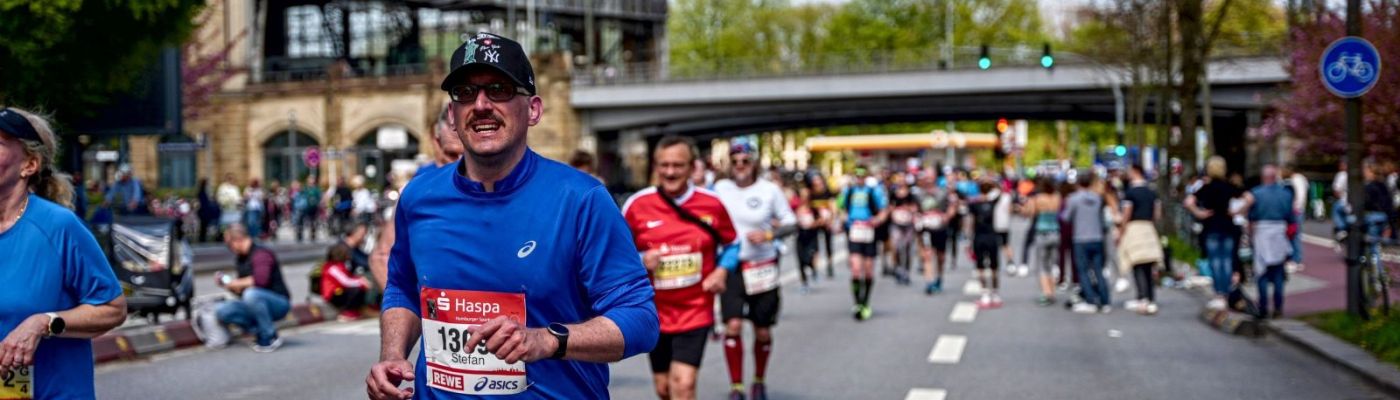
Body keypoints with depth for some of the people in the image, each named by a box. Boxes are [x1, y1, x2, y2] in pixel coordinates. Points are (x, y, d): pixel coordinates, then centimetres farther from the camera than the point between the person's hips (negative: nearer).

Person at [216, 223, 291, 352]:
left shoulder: (260, 254, -15)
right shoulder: (241, 258, 11)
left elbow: (261, 280, -33)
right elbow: (241, 289, 18)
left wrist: (237, 283, -19)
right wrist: (227, 283, 1)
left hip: (279, 303, -8)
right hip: (255, 303, 9)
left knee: (251, 294, -39)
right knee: (222, 311, -8)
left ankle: (270, 337, -21)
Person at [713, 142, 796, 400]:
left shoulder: (769, 190, -5)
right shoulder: (721, 188, 1)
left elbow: (791, 224, -1)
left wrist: (768, 235, -18)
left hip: (763, 268, 0)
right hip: (731, 266, 1)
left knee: (763, 331, 7)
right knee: (733, 325, -14)